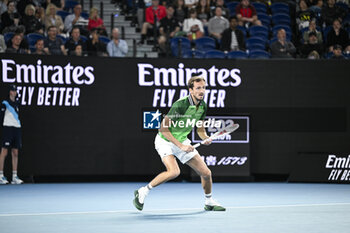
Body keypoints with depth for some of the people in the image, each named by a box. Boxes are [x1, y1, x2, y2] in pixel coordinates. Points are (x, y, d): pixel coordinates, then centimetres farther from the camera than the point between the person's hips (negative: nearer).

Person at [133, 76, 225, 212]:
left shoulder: (203, 106, -3)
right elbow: (163, 129, -25)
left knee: (206, 173, 2)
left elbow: (200, 129, 12)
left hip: (183, 141, 7)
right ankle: (143, 192, -14)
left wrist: (206, 138, -10)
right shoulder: (180, 105, -26)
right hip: (165, 140, -7)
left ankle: (209, 202, 28)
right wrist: (181, 146, -29)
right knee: (174, 171, -31)